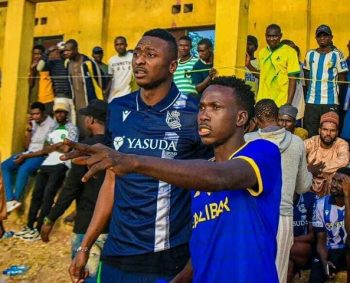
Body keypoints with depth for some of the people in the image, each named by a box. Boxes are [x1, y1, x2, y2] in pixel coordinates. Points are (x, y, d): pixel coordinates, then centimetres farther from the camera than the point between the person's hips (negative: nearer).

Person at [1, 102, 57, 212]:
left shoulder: (51, 124, -7)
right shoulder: (33, 123, 13)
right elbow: (26, 146, 12)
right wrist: (29, 130, -2)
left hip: (42, 156, -7)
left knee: (23, 169, -34)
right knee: (4, 166, -13)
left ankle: (16, 200, -21)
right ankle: (9, 199, -23)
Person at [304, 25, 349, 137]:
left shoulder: (337, 54, -1)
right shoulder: (310, 54, 10)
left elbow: (342, 79, 2)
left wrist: (339, 99, 2)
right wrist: (309, 91, 12)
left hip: (330, 101, -3)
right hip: (311, 101, 4)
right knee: (310, 134, 7)